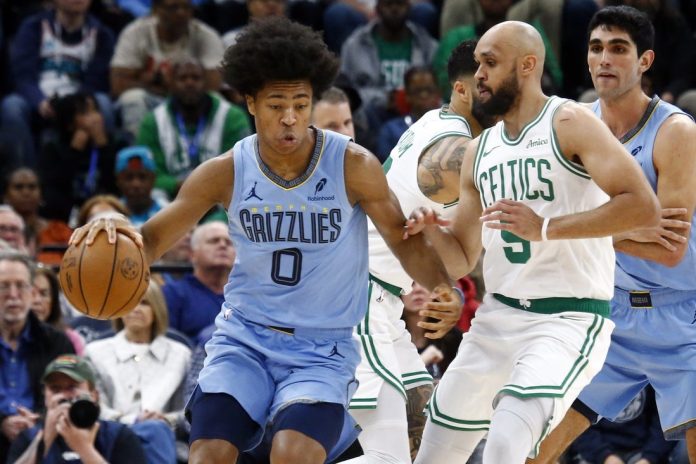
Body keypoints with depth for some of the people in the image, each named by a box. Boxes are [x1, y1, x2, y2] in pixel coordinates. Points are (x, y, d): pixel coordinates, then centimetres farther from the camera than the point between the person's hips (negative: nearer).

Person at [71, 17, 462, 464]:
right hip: (245, 339, 2)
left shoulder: (353, 166, -12)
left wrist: (442, 289, -22)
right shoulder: (226, 173, -6)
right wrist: (117, 230, -28)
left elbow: (404, 239, -2)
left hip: (323, 350, -2)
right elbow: (152, 241, -3)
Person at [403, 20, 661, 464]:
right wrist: (431, 231, -5)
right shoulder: (480, 151, 13)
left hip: (569, 320, -7)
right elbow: (462, 260, 17)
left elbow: (644, 207, -20)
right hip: (497, 317, 8)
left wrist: (545, 228, -23)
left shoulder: (568, 124, -8)